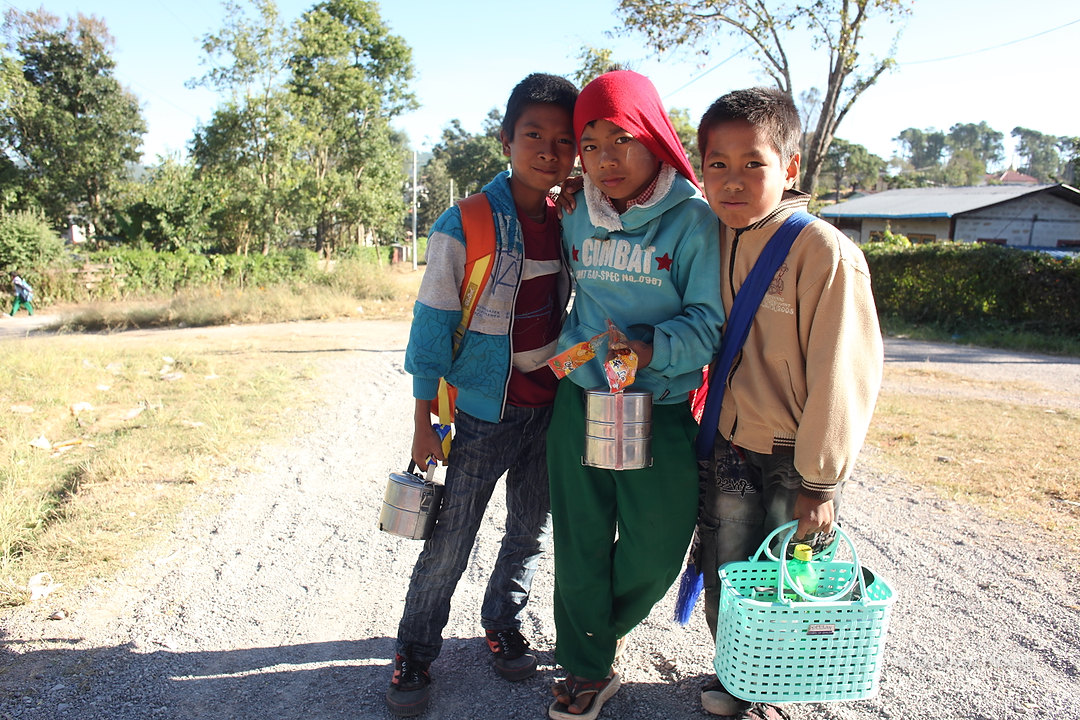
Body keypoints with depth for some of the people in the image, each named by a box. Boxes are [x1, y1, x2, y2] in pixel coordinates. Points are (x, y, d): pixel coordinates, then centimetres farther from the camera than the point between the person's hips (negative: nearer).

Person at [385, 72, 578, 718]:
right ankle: (416, 651, 27)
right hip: (483, 414, -5)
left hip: (551, 407, 5)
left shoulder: (570, 222, 2)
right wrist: (425, 420, -8)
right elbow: (432, 326, -9)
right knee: (450, 543, 5)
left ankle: (504, 622, 42)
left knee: (533, 529, 17)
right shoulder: (463, 226, -13)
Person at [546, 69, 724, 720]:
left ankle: (604, 626, 39)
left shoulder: (694, 220, -9)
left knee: (655, 551, 7)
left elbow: (711, 322, -11)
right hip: (580, 398, 3)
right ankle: (588, 667, 28)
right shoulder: (578, 220, 6)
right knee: (580, 541, 8)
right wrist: (575, 351, 13)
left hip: (662, 407, -3)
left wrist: (651, 347, -26)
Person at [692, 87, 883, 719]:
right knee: (725, 580, 15)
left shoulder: (825, 252, -19)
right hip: (731, 450, 5)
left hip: (798, 459, -5)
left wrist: (819, 482, -12)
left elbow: (842, 373, -17)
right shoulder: (715, 239, 0)